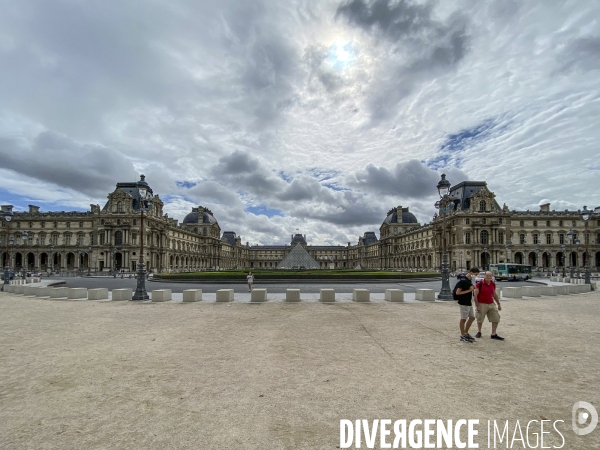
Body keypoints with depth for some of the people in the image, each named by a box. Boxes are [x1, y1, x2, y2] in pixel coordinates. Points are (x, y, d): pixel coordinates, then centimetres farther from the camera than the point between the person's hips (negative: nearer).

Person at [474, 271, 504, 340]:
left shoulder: (493, 284, 5)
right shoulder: (479, 284, -14)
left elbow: (494, 294, 18)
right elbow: (475, 295, -13)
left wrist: (498, 304, 17)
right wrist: (477, 305, -16)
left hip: (491, 304, 5)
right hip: (482, 304, -5)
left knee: (496, 318, 4)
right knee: (480, 319, 7)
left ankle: (493, 334, 15)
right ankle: (479, 332, 28)